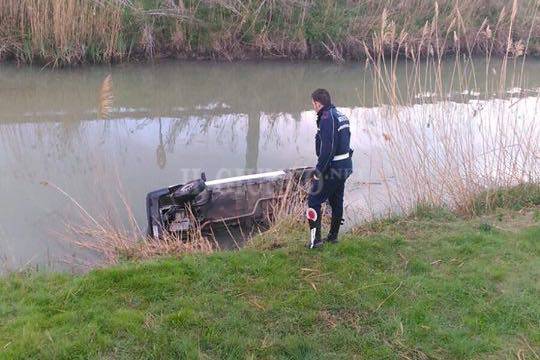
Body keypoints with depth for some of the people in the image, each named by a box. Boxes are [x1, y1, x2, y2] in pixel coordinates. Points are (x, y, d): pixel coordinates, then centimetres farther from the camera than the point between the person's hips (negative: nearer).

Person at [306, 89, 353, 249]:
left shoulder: (327, 118, -18)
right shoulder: (341, 116, 12)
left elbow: (327, 149, -25)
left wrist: (318, 172, -20)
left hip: (332, 169, -10)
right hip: (345, 166, 10)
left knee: (314, 201, -1)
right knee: (336, 201, 18)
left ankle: (315, 239, 0)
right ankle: (333, 236, 30)